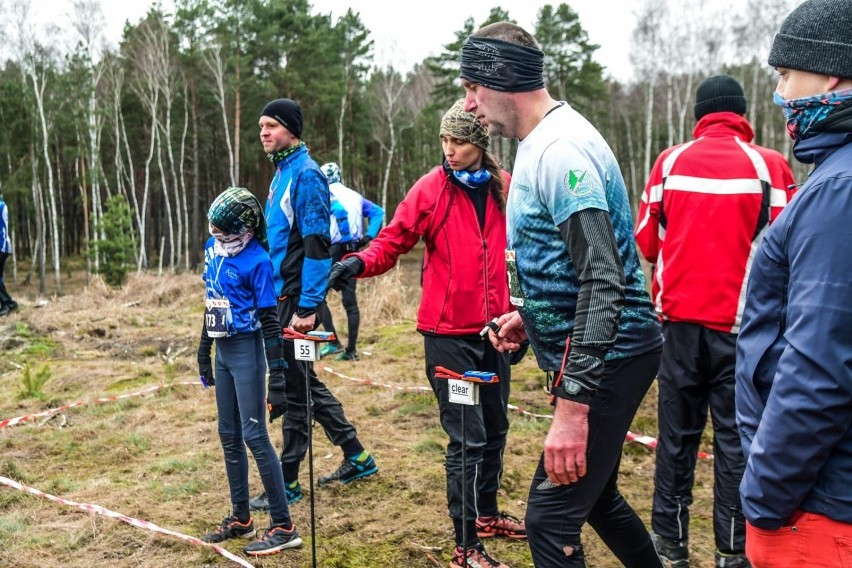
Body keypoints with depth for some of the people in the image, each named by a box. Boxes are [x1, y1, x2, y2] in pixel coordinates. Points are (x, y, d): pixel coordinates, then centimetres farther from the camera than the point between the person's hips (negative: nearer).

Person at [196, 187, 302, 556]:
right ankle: (240, 519, 26)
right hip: (223, 350, 8)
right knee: (229, 437, 13)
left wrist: (276, 366, -17)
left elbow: (268, 317, -15)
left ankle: (283, 527, 0)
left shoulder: (256, 260, -15)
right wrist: (203, 351, 20)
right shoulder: (213, 249, 8)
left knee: (254, 436, -8)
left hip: (246, 350, -8)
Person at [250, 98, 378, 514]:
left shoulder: (305, 175, -14)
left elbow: (317, 245, -20)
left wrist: (307, 308, -22)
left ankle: (287, 482, 12)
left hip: (297, 299, -10)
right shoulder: (282, 172, 15)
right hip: (281, 296, 10)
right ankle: (357, 457, 27)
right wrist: (282, 299, 19)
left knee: (291, 389, -1)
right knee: (303, 384, 16)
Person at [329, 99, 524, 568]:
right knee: (467, 438, -3)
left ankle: (487, 514, 40)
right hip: (449, 334, -5)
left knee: (495, 428, 19)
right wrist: (361, 262, -29)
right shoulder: (431, 188, -7)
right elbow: (393, 240, -10)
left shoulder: (505, 187, 3)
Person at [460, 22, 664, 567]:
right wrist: (528, 314, 12)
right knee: (594, 496, 24)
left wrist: (572, 406, -30)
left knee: (551, 520, -7)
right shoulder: (542, 143, 11)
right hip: (597, 355, 11)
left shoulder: (560, 150, -20)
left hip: (606, 359, -11)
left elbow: (604, 281, -28)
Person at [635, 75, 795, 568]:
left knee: (677, 433, 11)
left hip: (681, 318, 2)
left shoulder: (671, 162, 0)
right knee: (736, 435, 8)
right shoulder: (769, 165, -6)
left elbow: (647, 242, 3)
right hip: (742, 323, -2)